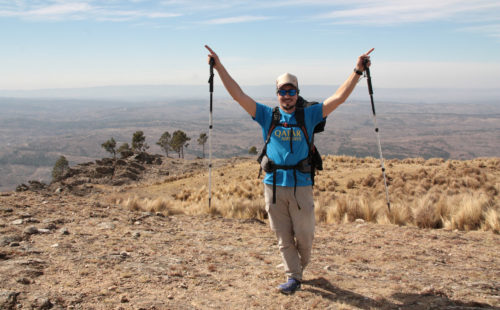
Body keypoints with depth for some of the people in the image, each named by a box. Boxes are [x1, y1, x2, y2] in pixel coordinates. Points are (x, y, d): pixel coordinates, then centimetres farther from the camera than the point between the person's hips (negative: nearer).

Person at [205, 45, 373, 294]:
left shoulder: (309, 115, 6)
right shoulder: (267, 116, 7)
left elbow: (339, 97, 2)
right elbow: (238, 95, 3)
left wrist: (357, 71, -4)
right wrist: (219, 67, -1)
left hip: (301, 184, -1)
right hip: (273, 184, 1)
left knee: (304, 235, 7)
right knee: (283, 236, 6)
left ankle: (300, 268, 34)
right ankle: (293, 277, 17)